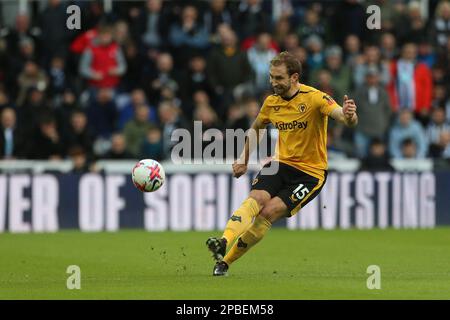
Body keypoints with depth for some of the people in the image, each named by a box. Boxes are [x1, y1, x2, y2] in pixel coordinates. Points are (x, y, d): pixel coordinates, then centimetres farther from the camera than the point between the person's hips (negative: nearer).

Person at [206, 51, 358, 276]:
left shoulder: (315, 98, -14)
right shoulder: (271, 103, 4)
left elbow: (346, 120, -29)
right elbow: (256, 128, 25)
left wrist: (349, 117, -53)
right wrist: (244, 160, 20)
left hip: (311, 172, -5)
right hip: (282, 164, 5)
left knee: (269, 212, -19)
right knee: (255, 199, -24)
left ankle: (226, 261, -11)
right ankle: (223, 242, -42)